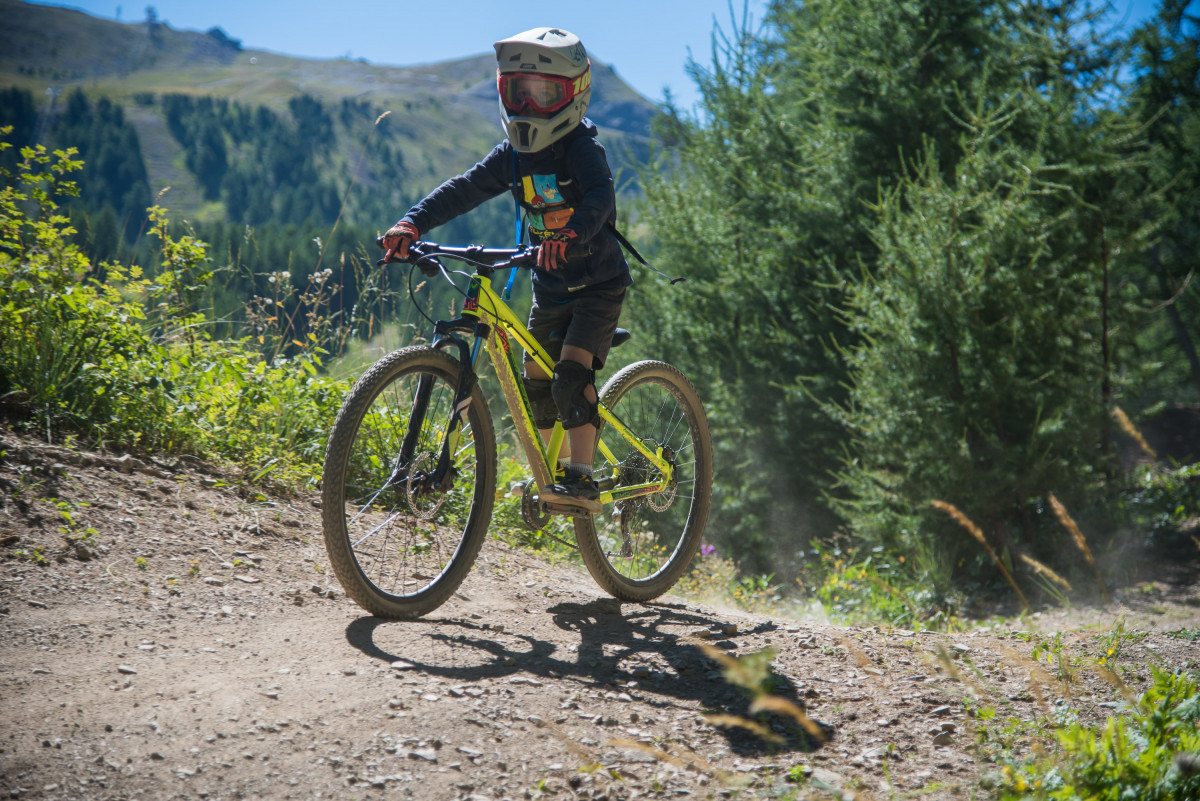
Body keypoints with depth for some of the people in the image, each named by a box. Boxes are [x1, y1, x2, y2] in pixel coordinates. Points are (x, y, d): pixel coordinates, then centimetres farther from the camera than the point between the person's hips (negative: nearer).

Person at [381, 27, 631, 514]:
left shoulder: (581, 149, -18)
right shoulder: (512, 155, 0)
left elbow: (601, 197, -36)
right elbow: (464, 190, -8)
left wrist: (568, 233, -57)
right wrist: (412, 224, -24)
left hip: (599, 282, -7)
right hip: (551, 287, 7)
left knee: (572, 372, -22)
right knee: (535, 381, 10)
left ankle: (582, 480, -22)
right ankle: (558, 466, 30)